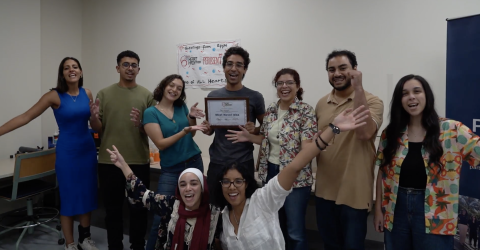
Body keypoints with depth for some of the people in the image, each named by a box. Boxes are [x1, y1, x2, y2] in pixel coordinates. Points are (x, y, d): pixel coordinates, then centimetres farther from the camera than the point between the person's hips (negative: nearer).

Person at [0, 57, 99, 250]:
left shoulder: (87, 93, 2)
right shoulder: (55, 95, -9)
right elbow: (26, 116, -9)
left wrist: (95, 116, -13)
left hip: (88, 149, 4)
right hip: (66, 151, -4)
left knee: (87, 193, 11)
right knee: (68, 196, 3)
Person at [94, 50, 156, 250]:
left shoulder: (147, 95, 1)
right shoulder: (104, 94, 3)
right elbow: (98, 129, 4)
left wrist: (141, 125, -19)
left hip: (139, 161, 0)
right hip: (109, 161, 1)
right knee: (113, 207, 12)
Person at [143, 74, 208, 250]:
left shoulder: (182, 107, 5)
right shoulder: (151, 113, -7)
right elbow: (160, 143, -15)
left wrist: (192, 118, -7)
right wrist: (184, 130, -24)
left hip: (194, 163, 4)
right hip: (171, 169, -4)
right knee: (161, 216, -6)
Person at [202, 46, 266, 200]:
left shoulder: (255, 97, -4)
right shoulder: (213, 96, 5)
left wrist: (254, 130, -16)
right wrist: (207, 129, -8)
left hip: (244, 163, -2)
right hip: (216, 162, 3)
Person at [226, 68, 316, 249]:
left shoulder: (305, 111, -12)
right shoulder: (271, 110, 5)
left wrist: (309, 148, -38)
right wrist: (249, 137, 0)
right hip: (270, 173, 6)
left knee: (295, 231, 4)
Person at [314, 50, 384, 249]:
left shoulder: (371, 101, -9)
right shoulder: (321, 104, 7)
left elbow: (365, 132, -29)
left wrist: (358, 88, -28)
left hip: (353, 193, -5)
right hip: (324, 190, 5)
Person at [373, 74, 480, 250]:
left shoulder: (452, 130, -5)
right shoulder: (390, 133, 1)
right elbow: (382, 173, 4)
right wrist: (378, 208, 4)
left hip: (434, 217, -2)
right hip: (396, 211, 3)